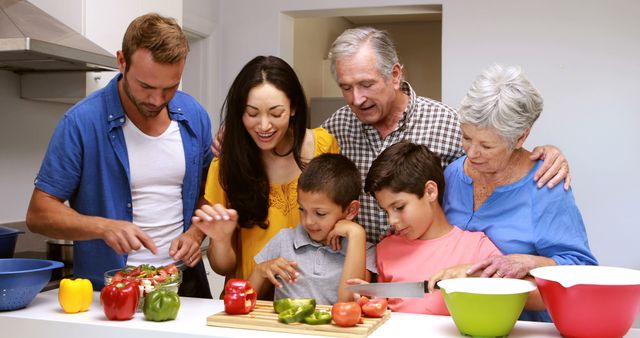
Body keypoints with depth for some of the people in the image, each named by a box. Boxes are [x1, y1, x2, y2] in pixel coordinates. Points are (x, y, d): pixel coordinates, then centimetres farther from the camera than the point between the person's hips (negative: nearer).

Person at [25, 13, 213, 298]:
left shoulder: (194, 116, 2)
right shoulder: (82, 122, -10)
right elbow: (39, 214, -6)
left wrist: (196, 232, -4)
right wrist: (104, 227, -22)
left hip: (185, 282, 4)